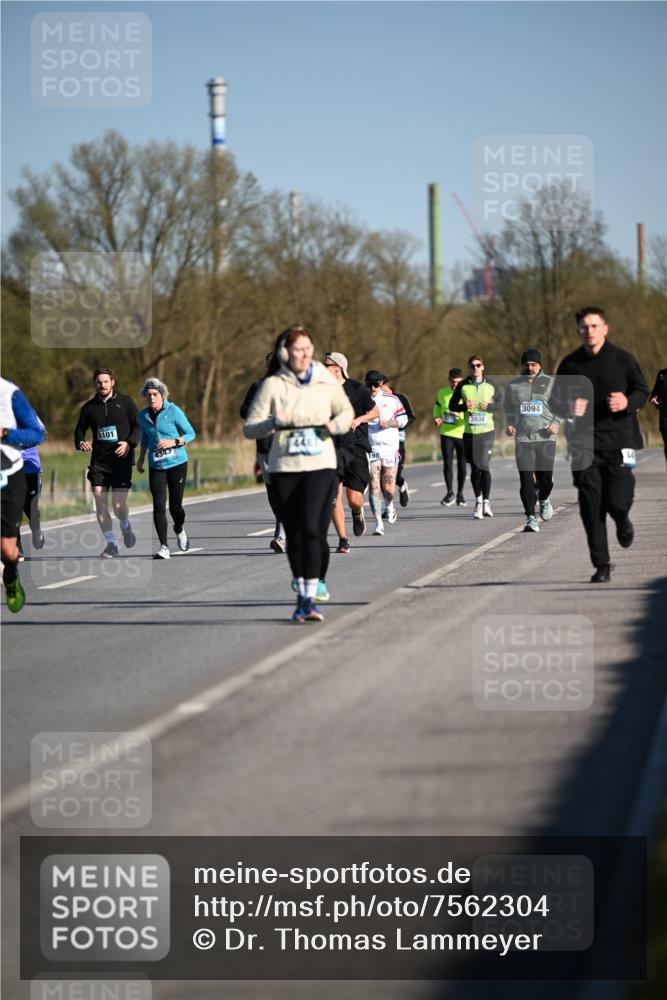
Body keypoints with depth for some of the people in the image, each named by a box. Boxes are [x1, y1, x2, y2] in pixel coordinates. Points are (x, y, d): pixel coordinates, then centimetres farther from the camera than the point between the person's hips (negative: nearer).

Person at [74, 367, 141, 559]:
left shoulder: (125, 402, 2)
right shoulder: (89, 407, 8)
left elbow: (138, 426, 3)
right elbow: (79, 429, 15)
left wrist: (129, 443, -15)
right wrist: (80, 442, -7)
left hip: (121, 459, -2)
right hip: (99, 461, 2)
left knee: (119, 505, -8)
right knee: (100, 504, -6)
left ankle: (126, 527, 27)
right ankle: (111, 544, 7)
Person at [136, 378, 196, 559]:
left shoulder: (173, 411, -7)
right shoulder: (144, 415, 6)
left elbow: (190, 434, -3)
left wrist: (173, 442, -18)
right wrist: (141, 459, 18)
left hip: (177, 463, -3)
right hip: (156, 466, 3)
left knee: (175, 506, 1)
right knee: (159, 506, -9)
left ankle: (179, 530, 36)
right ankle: (164, 547, -8)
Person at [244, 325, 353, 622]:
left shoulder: (326, 381, 3)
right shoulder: (272, 385, -1)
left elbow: (347, 411, 19)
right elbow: (249, 428, -1)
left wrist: (336, 424, -3)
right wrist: (274, 423, -21)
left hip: (321, 465, -1)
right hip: (284, 468, 1)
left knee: (313, 530, -16)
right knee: (294, 534, 6)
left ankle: (310, 597, -17)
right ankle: (302, 591, 23)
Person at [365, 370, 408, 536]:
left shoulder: (392, 399, 5)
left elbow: (403, 419, 7)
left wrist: (389, 423, -10)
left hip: (390, 447, 0)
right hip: (370, 449, 0)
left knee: (388, 488, -1)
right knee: (374, 485, -11)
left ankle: (389, 506, 35)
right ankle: (378, 523, -10)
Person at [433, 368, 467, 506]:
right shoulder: (442, 393, 2)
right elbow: (437, 405, 23)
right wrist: (436, 417, 5)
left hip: (463, 434, -1)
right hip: (446, 434, 1)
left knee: (461, 465, 6)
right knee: (447, 463, -6)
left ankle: (460, 493, 21)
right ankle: (449, 492, 8)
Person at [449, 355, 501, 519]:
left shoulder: (491, 385, 3)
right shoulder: (463, 385, 3)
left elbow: (501, 402, 11)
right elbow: (452, 405, 7)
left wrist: (489, 406, -9)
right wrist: (464, 406, -13)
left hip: (487, 431, -1)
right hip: (469, 432, 1)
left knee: (485, 466, -10)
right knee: (474, 468, 6)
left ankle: (486, 501, 0)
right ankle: (478, 500, 21)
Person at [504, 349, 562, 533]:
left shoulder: (550, 383, 4)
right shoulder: (513, 386, 9)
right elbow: (509, 409, 22)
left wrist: (556, 423, -7)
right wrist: (509, 425, 4)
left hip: (546, 439, -1)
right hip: (522, 439, 1)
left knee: (545, 479, 0)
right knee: (526, 480, -8)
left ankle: (544, 499, 35)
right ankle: (531, 518, -3)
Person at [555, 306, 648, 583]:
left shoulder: (622, 359, 0)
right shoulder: (570, 364, 6)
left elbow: (642, 391, 7)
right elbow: (559, 399, 15)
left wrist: (628, 402, -15)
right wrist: (569, 408, -8)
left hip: (618, 438, -2)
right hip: (584, 443, 2)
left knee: (617, 500, -9)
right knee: (591, 508, -4)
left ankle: (623, 521, 30)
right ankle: (601, 565, 5)